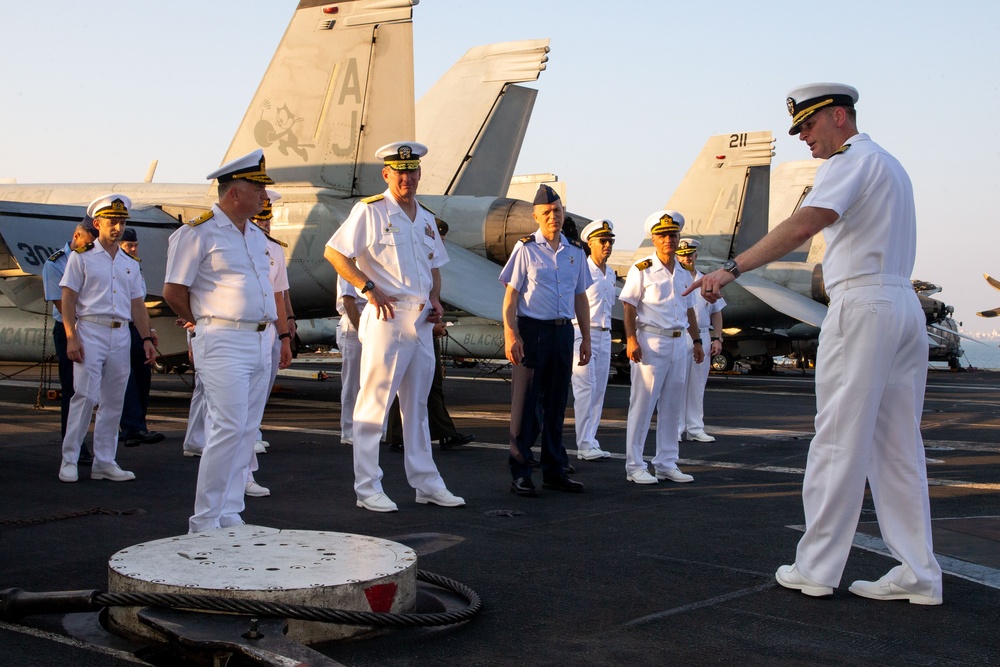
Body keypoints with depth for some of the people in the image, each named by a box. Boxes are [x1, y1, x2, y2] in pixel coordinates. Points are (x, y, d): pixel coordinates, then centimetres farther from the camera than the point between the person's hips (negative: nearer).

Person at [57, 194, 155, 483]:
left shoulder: (130, 264, 17)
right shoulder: (81, 257, 2)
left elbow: (137, 304, 18)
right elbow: (68, 299, -3)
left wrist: (146, 338, 8)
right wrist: (71, 338, -12)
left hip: (121, 335, 5)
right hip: (90, 332, -5)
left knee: (113, 401, 5)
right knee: (85, 396, -11)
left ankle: (105, 462, 10)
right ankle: (69, 460, -2)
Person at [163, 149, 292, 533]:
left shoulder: (256, 234, 17)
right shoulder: (197, 233, -8)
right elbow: (173, 291, -7)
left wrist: (276, 325, 16)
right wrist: (206, 325, 2)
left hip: (261, 341, 8)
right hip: (223, 344, -8)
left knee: (247, 432, 8)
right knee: (228, 429, -13)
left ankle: (229, 515, 15)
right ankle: (205, 522, -5)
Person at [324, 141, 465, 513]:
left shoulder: (426, 218, 17)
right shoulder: (370, 211, -4)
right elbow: (334, 252, -8)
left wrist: (436, 300, 9)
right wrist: (369, 289, -15)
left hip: (422, 321, 7)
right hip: (386, 317, -7)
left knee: (417, 405, 13)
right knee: (374, 404, -3)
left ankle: (427, 484, 19)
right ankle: (367, 488, 2)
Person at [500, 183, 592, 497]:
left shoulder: (575, 252, 12)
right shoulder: (525, 249, -2)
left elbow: (581, 297, 17)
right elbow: (511, 295, -4)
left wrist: (586, 338, 14)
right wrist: (511, 334, -14)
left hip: (563, 331, 5)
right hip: (532, 330, -5)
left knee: (556, 403, 11)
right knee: (526, 402, -2)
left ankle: (554, 471, 21)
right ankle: (520, 473, 4)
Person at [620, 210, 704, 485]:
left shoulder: (684, 275, 14)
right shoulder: (642, 270, -4)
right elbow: (629, 307, -7)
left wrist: (696, 341, 17)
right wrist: (631, 339, -17)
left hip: (679, 343, 6)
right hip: (650, 341, -6)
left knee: (672, 406, 9)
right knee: (642, 404, -4)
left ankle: (666, 463, 18)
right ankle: (634, 466, 1)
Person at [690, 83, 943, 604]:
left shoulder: (851, 162, -8)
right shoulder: (889, 165, 22)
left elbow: (803, 224, -24)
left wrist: (733, 268, -29)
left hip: (862, 306, -9)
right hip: (905, 307, 9)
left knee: (838, 442, -5)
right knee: (898, 445, 9)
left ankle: (816, 567, 1)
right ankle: (918, 574, 10)